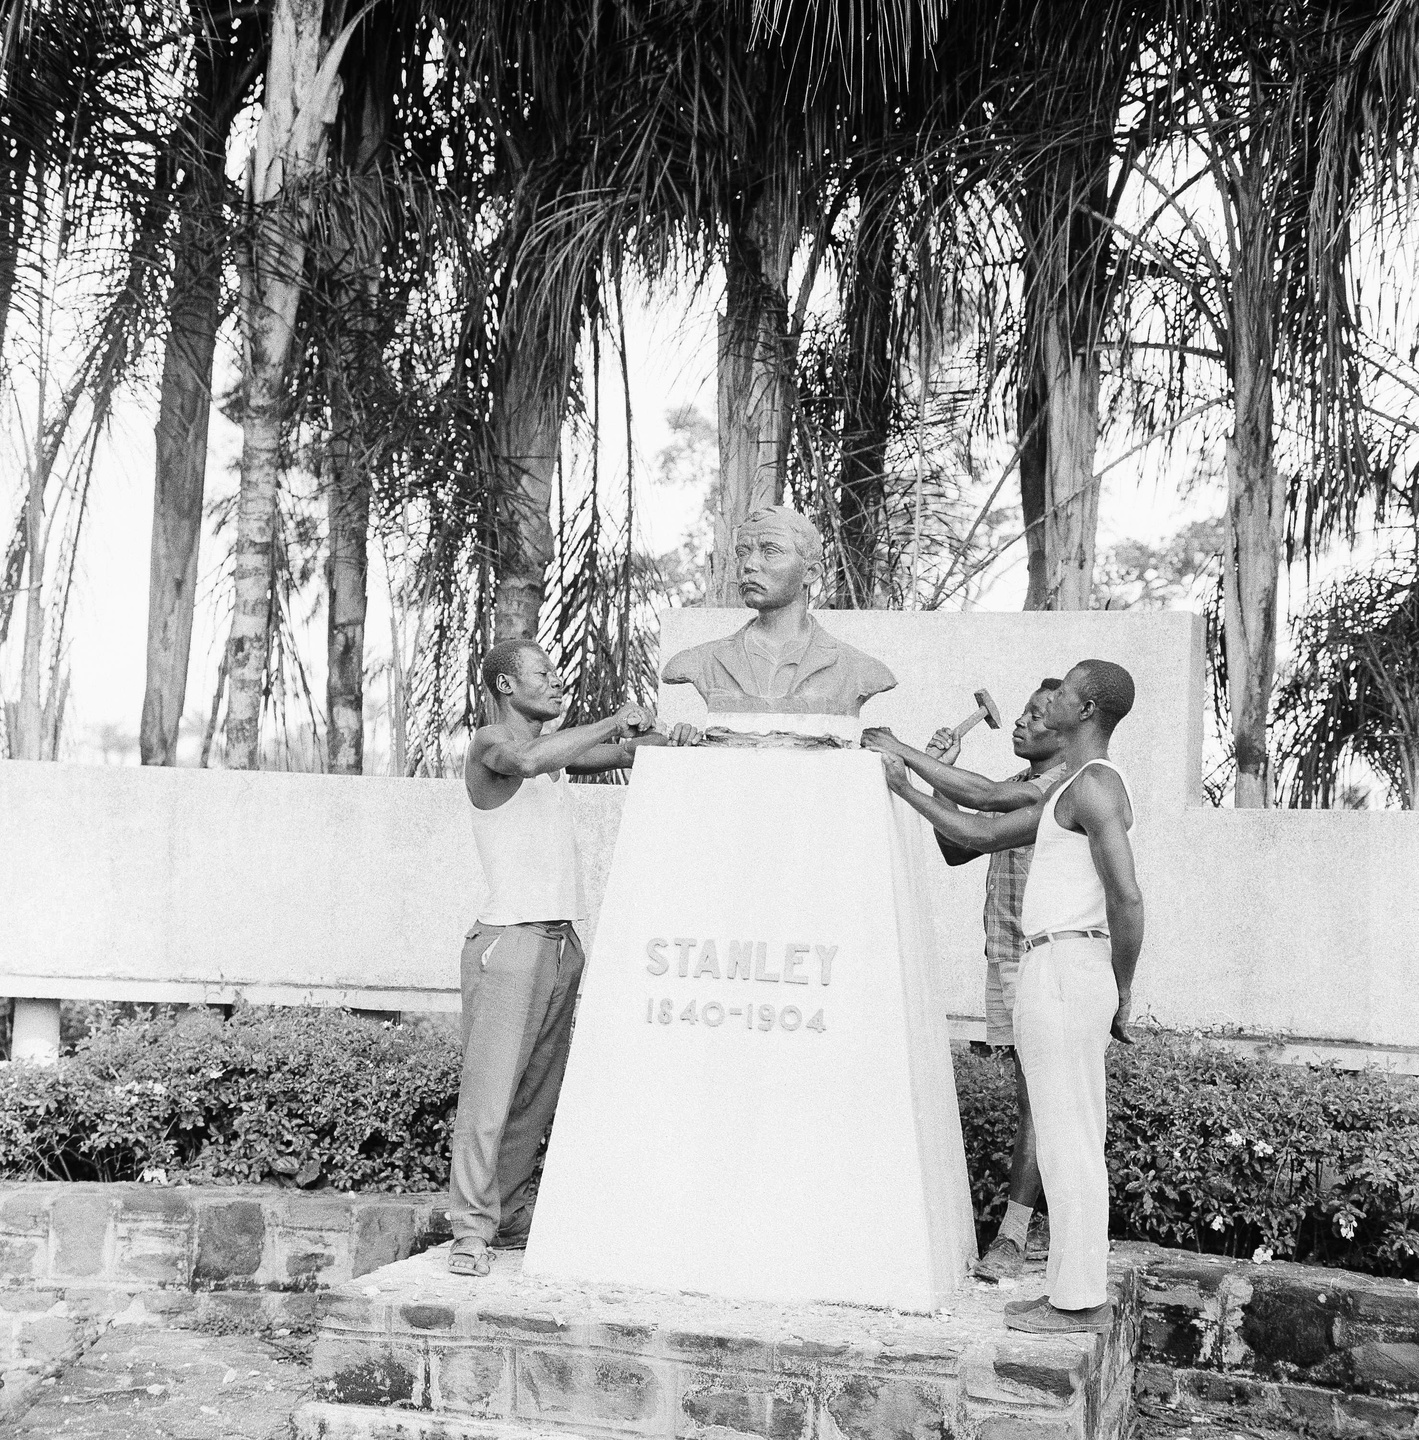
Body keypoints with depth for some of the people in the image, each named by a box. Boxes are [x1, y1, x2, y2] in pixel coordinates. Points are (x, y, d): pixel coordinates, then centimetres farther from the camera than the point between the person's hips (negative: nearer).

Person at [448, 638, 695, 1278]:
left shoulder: (553, 745, 19)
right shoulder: (489, 744, -5)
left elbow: (618, 752, 22)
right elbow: (530, 760, -27)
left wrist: (663, 739, 0)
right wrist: (614, 720, -19)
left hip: (563, 942, 8)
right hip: (509, 938, -8)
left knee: (538, 1094, 8)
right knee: (490, 1089, -8)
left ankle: (510, 1217, 13)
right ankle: (471, 1228, -4)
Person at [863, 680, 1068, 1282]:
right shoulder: (1018, 787, 17)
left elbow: (985, 797, -24)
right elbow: (956, 849, 15)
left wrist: (903, 752, -19)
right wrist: (939, 773, 3)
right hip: (1006, 961, 8)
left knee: (1036, 1102, -7)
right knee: (1033, 1097, 11)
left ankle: (1011, 1237, -7)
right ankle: (1038, 1227, 17)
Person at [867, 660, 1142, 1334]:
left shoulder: (1096, 784, -13)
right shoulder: (1072, 791, 20)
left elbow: (1127, 899, -22)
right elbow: (980, 835, 25)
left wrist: (1121, 992, -12)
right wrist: (906, 789, 23)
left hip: (1064, 970, -10)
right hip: (1060, 975, 10)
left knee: (1066, 1139, -4)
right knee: (1072, 1141, 13)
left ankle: (1080, 1299, 3)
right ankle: (1076, 1291, 19)